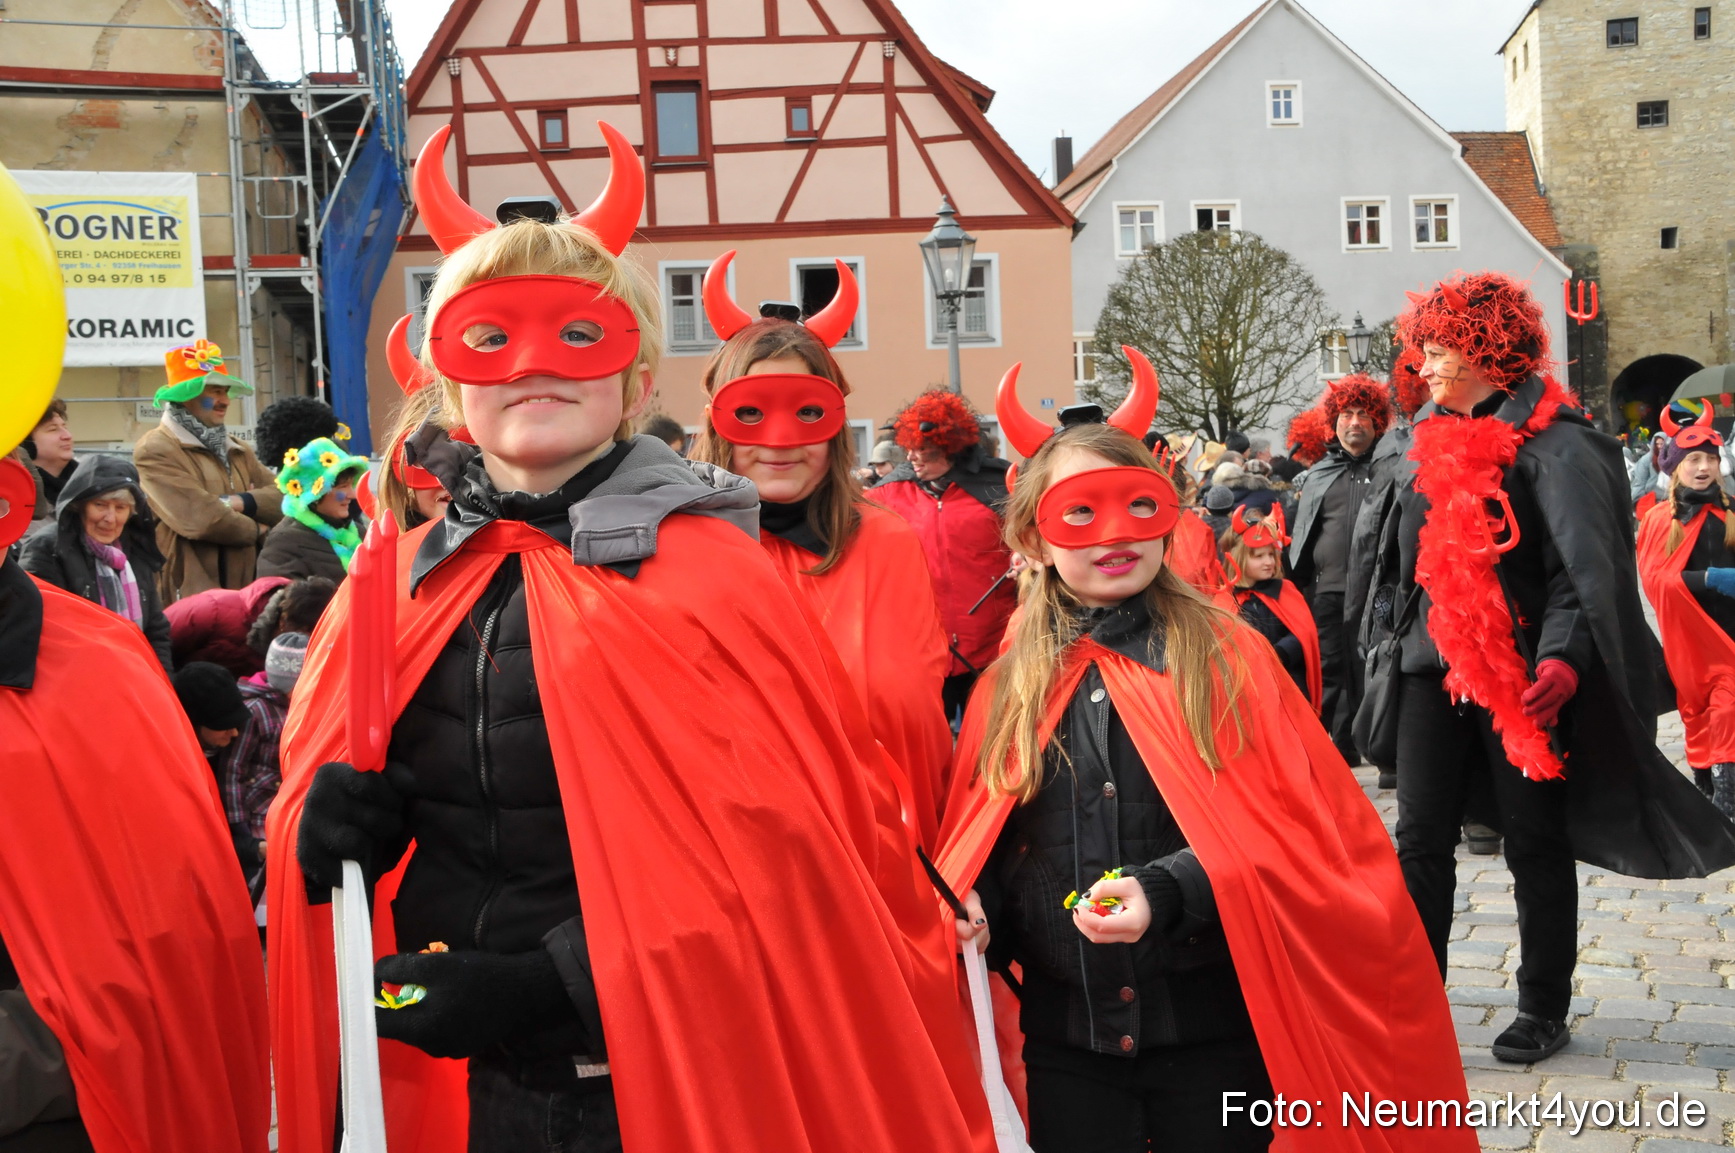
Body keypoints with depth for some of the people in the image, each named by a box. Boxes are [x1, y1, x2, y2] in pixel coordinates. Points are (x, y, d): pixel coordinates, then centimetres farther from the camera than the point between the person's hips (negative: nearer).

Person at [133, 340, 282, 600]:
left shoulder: (236, 451, 20)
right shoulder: (155, 451, -6)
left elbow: (283, 498, 9)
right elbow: (200, 520, -18)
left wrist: (241, 502, -12)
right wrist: (256, 529, -1)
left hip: (242, 593, 7)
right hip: (186, 597, -7)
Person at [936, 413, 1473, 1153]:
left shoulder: (1230, 658, -2)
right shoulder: (1007, 683, 5)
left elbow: (1306, 825, -8)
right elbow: (975, 843, 11)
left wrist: (1169, 891, -21)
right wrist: (973, 907, -11)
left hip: (1214, 1031, -2)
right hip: (1061, 1037, 2)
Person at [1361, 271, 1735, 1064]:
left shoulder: (1554, 445, -11)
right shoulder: (1433, 441, 11)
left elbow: (1584, 569, -17)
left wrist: (1561, 659, -30)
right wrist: (1395, 635, 19)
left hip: (1520, 675, -6)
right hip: (1436, 668, 6)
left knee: (1536, 844, 6)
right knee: (1420, 841, 4)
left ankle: (1543, 1011, 21)